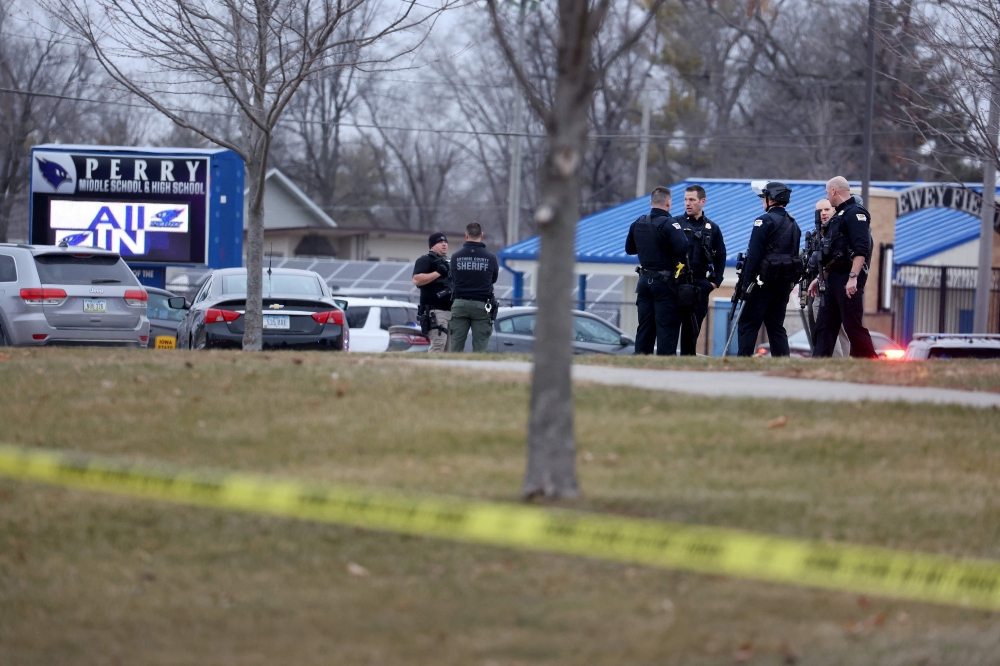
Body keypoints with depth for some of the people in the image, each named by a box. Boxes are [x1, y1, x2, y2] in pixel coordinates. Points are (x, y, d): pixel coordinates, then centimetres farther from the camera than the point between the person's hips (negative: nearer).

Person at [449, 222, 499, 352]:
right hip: (481, 305, -1)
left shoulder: (456, 257, -1)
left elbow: (453, 279, 6)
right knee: (480, 348, 0)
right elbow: (494, 278, 9)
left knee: (456, 347, 4)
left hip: (460, 304, 1)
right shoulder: (490, 258, -4)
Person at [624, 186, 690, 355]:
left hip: (644, 281, 6)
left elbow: (629, 249, 18)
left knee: (644, 328, 12)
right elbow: (683, 248, -27)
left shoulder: (638, 224, 6)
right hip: (665, 284, -6)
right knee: (667, 328, -3)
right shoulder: (669, 224, -16)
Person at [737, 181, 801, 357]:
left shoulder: (765, 221, -11)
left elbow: (754, 254, -15)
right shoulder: (793, 224, 15)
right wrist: (789, 282, 19)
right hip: (785, 283, 8)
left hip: (764, 282, -8)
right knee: (776, 327, 11)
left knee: (747, 326, -4)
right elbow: (794, 255, 16)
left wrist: (746, 283, -14)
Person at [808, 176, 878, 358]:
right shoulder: (839, 215, 22)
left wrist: (853, 277, -28)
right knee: (824, 326, 6)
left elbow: (861, 249, -21)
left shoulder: (856, 213, -10)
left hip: (848, 281, -10)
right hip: (833, 280, 10)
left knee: (853, 326, -9)